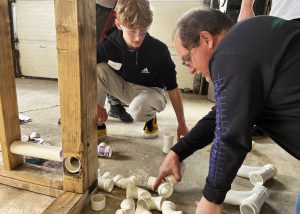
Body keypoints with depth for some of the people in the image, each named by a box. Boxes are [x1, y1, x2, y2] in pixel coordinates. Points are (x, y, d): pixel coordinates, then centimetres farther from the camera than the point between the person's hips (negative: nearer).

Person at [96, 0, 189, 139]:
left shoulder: (159, 50, -25)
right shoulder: (108, 45, -22)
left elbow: (173, 89, -16)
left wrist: (182, 125, -10)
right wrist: (95, 104, -17)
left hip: (150, 90, -3)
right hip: (122, 86, 3)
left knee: (138, 110, -38)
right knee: (98, 68, -24)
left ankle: (151, 118, 3)